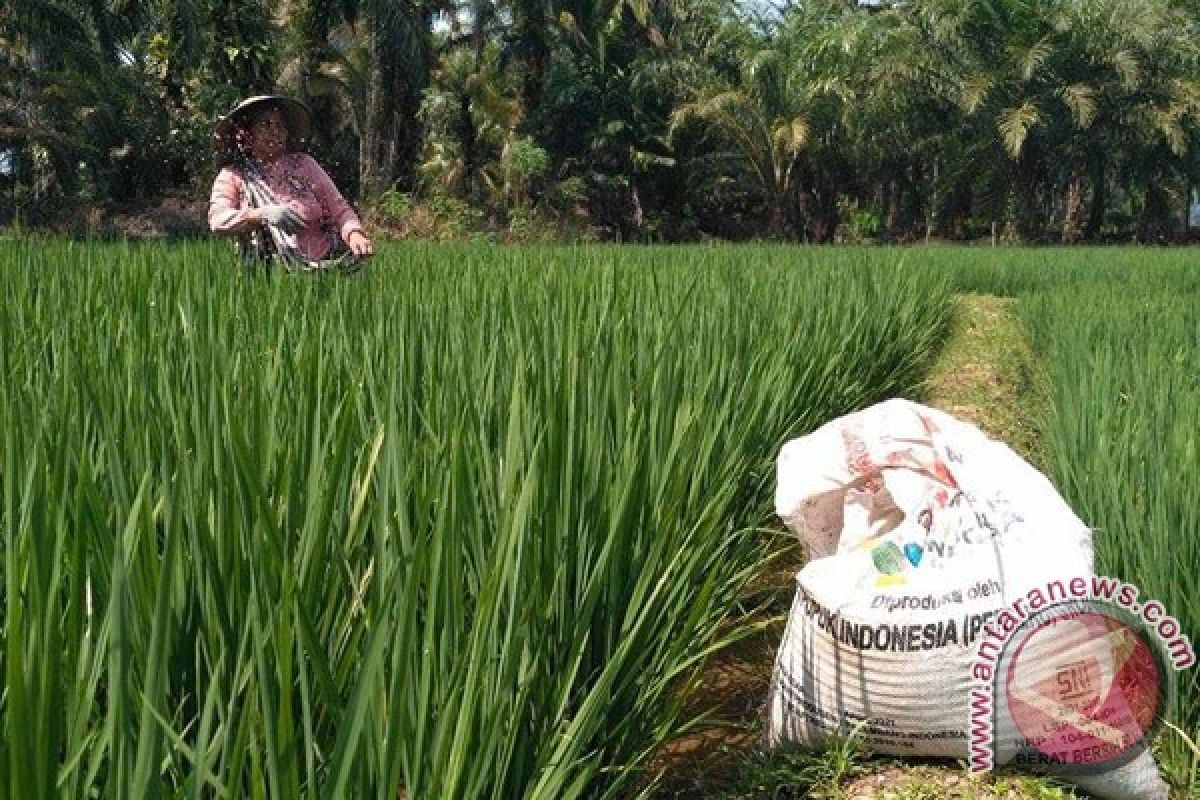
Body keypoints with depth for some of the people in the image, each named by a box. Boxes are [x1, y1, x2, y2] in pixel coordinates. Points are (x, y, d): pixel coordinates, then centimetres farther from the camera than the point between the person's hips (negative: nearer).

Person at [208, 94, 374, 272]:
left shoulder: (303, 164, 13)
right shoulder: (232, 176, 9)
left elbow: (337, 206, 7)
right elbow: (217, 220, -8)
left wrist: (354, 233, -15)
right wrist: (264, 214, -24)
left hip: (325, 262, 3)